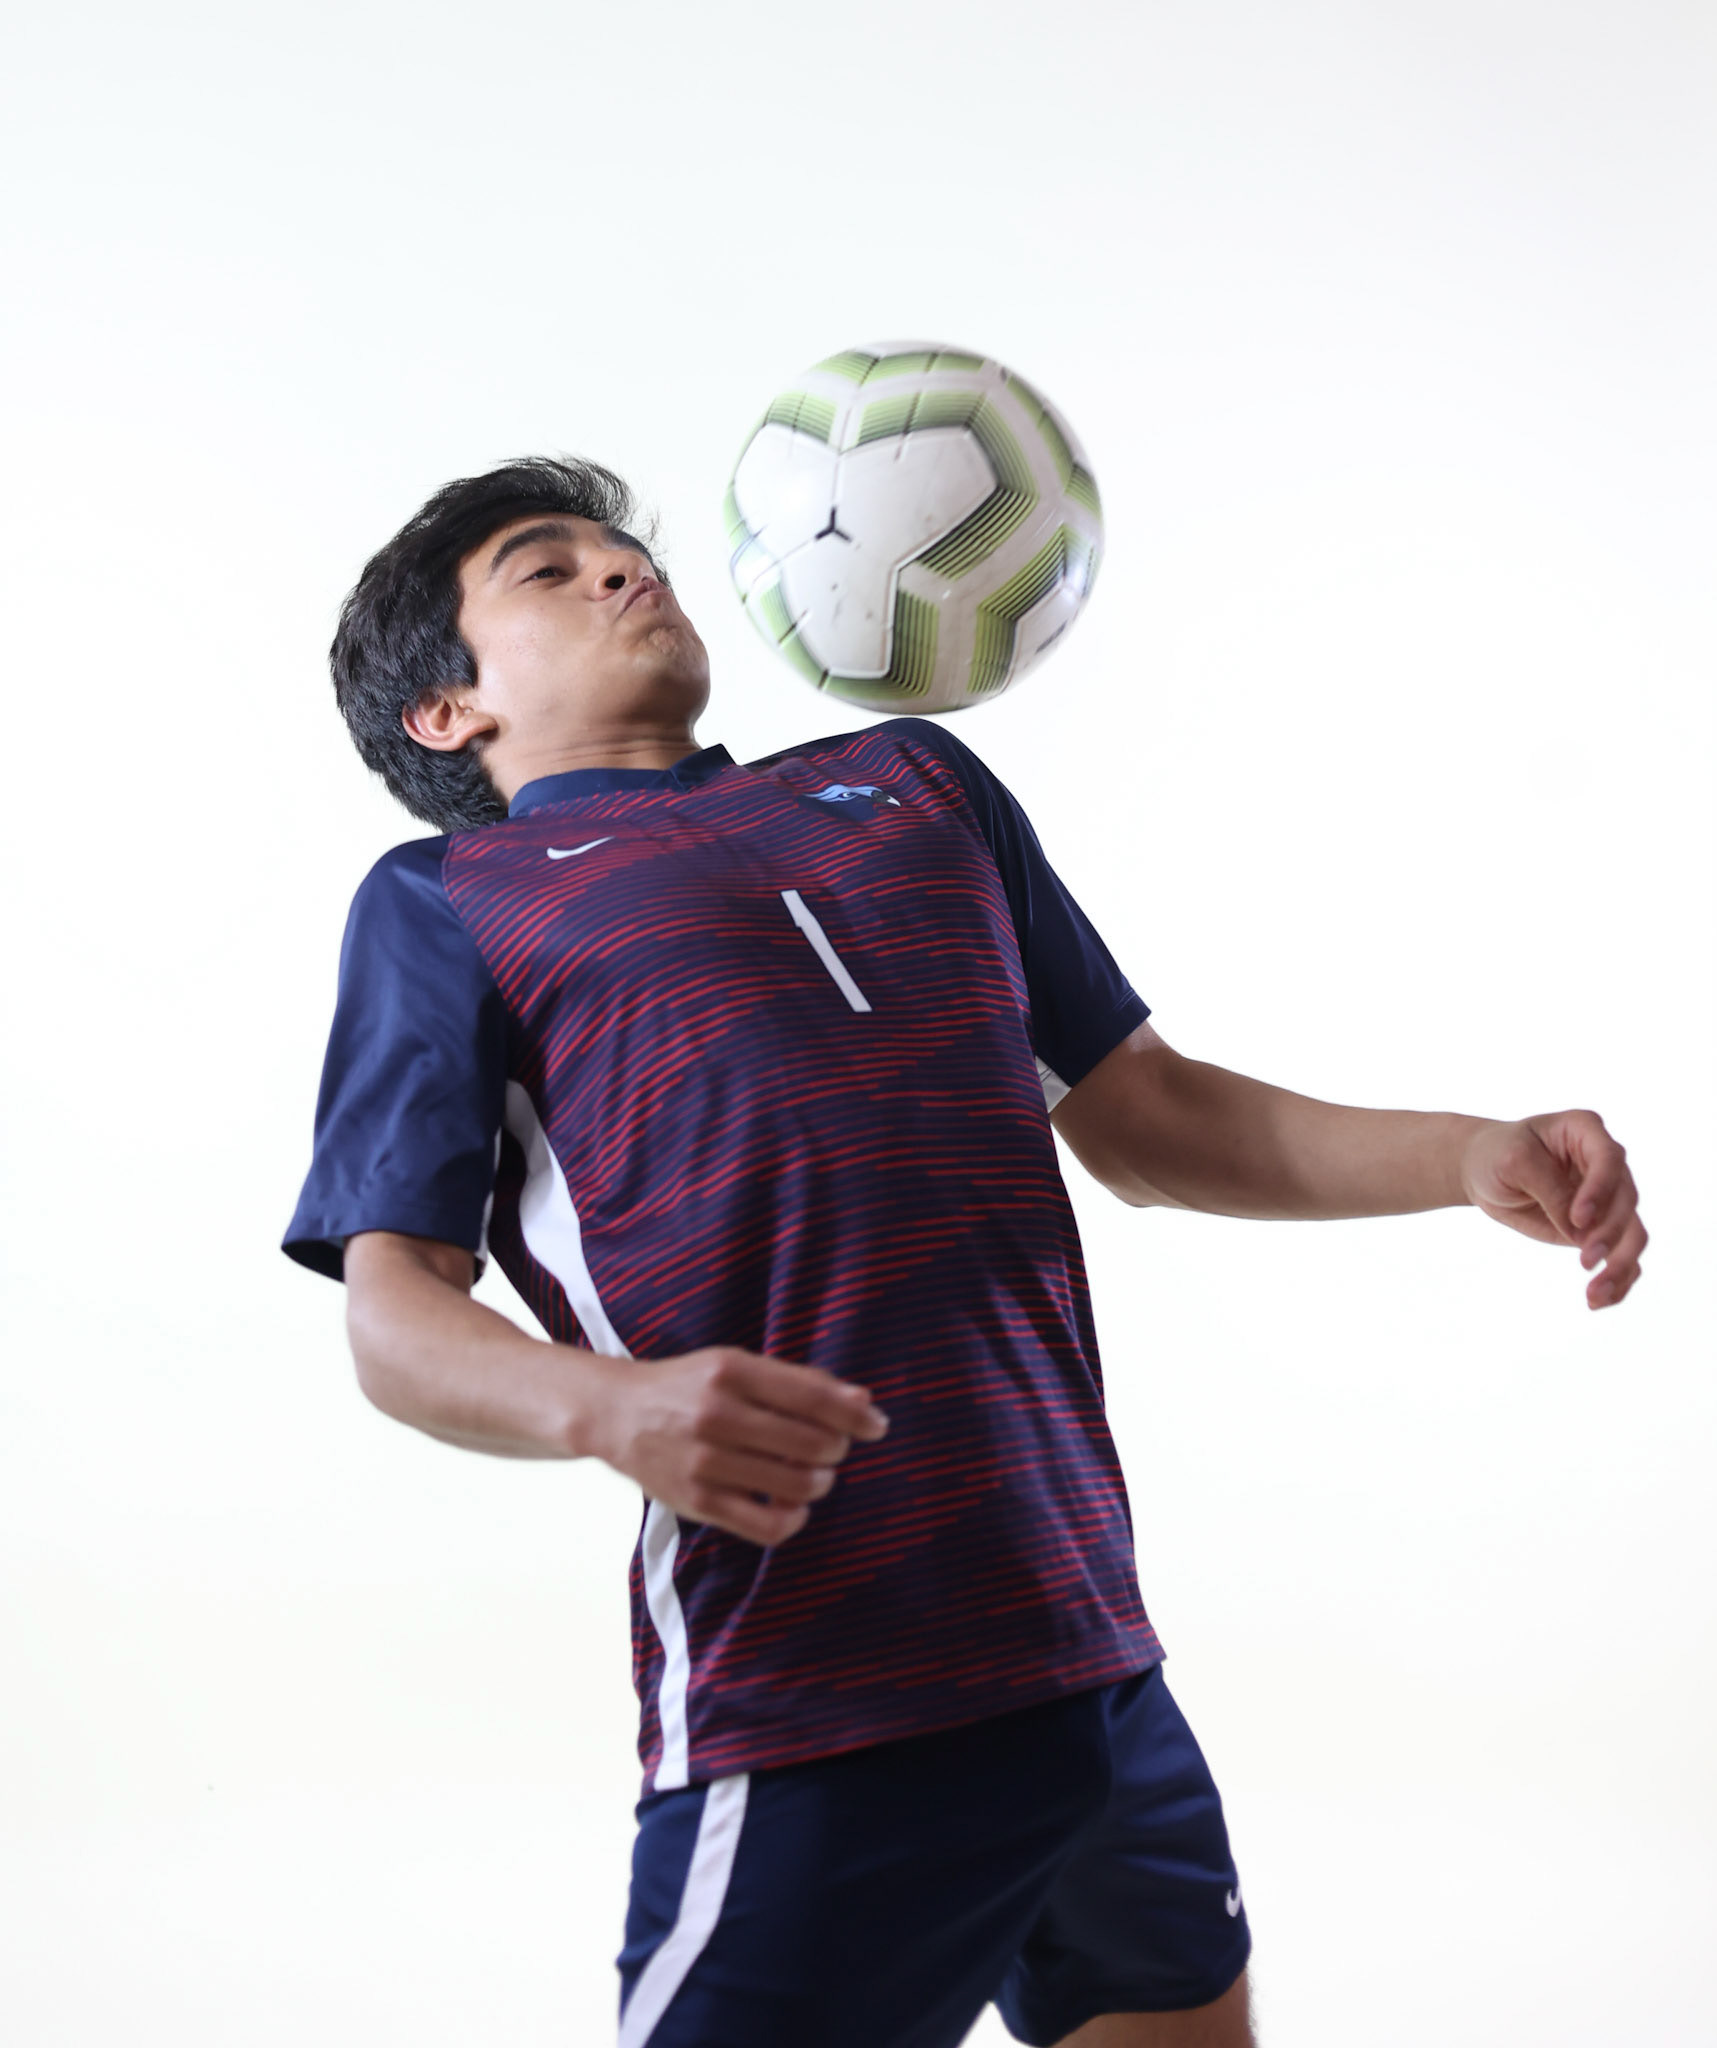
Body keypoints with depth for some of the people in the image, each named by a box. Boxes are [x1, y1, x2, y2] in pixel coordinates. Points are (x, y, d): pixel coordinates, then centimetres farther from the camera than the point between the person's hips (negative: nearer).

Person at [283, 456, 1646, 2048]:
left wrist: (1475, 1155, 11)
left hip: (1101, 1668, 6)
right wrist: (608, 1408, -22)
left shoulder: (912, 779, 22)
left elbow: (1143, 1121, 25)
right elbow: (393, 1306, 0)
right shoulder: (444, 902, 8)